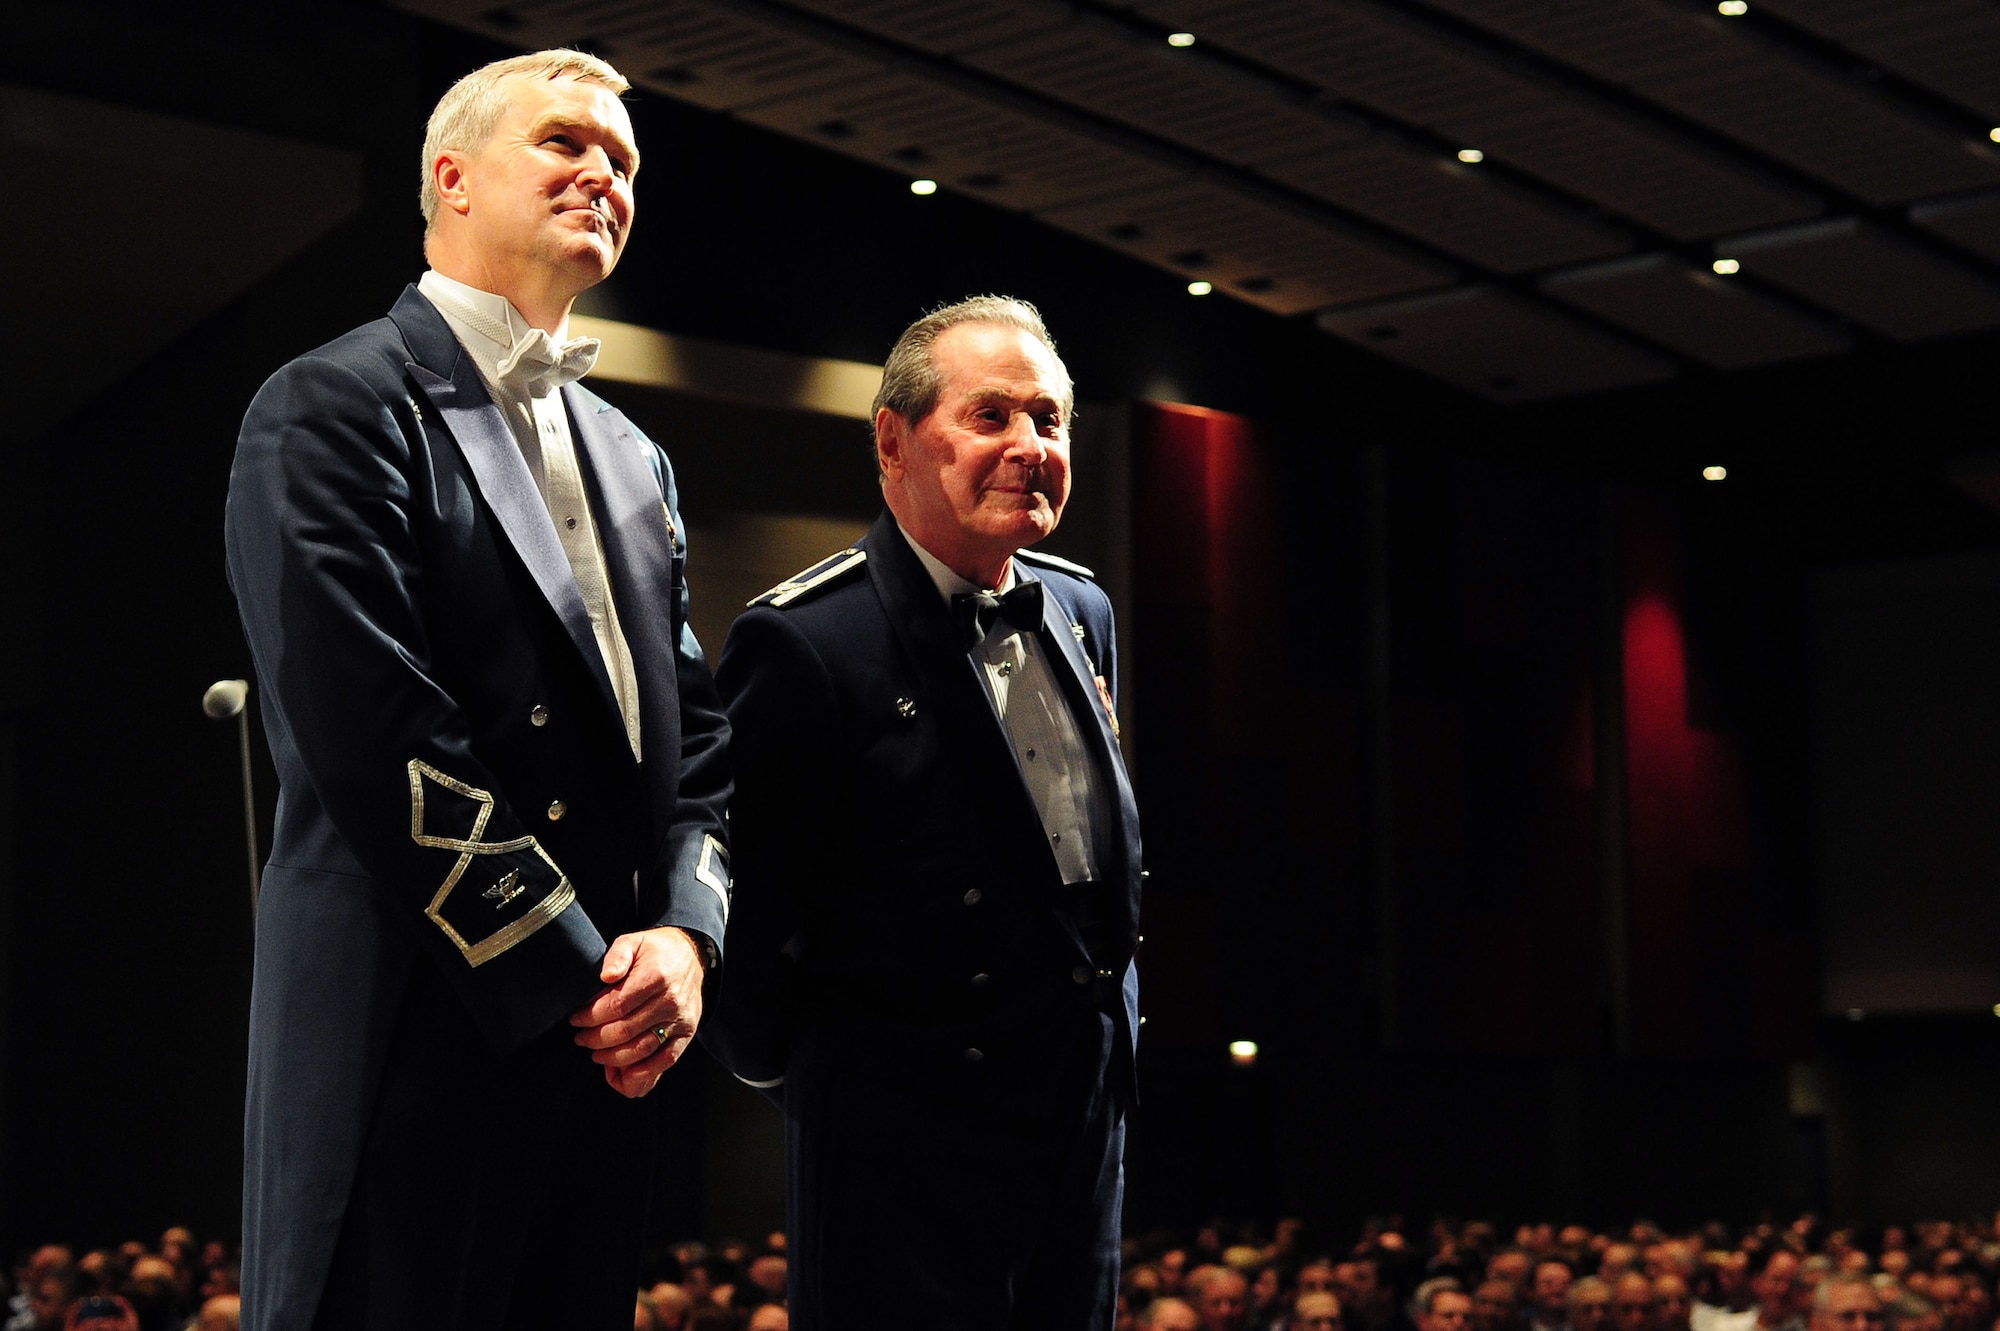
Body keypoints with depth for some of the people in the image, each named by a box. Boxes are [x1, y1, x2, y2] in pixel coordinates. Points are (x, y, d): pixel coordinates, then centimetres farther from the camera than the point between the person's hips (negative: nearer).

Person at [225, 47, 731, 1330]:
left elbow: (694, 730, 16)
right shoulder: (336, 406, -5)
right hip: (414, 1036, -7)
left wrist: (686, 932, -3)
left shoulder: (634, 460, 20)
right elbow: (372, 729, -15)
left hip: (604, 1054, 7)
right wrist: (572, 974, -14)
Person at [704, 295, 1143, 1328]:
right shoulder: (804, 643, -16)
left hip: (1086, 1116, 8)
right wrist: (779, 1061, -1)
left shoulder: (1082, 612, 10)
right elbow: (741, 895, -13)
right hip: (907, 1141, -7)